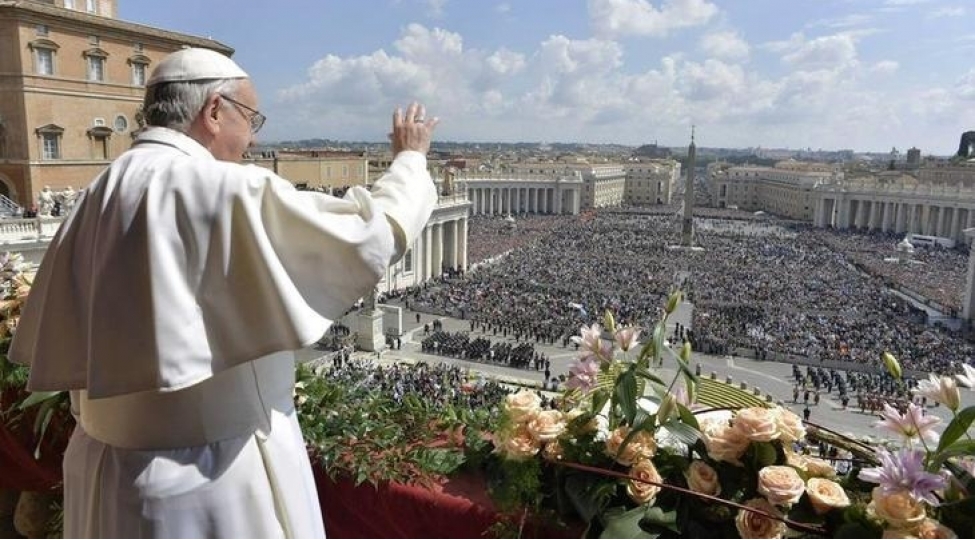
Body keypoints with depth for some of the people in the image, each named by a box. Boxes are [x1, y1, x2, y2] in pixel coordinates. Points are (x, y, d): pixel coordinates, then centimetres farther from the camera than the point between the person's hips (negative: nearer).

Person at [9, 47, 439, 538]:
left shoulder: (98, 197, 2)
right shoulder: (229, 192, -20)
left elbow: (53, 343, 8)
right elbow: (374, 232, -15)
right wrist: (410, 158, 1)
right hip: (215, 475, -7)